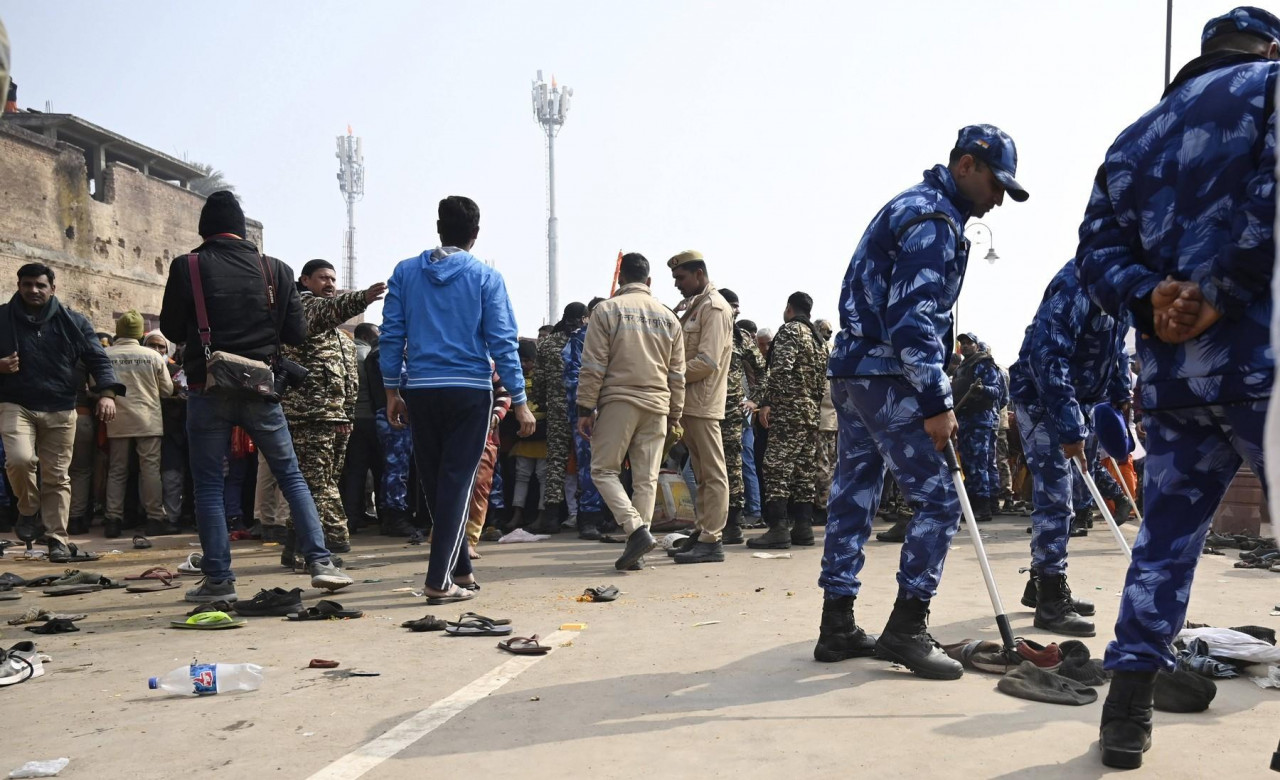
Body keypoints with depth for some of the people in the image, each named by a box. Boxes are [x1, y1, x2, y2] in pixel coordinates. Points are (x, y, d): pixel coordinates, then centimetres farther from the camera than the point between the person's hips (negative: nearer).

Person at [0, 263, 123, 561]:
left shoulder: (72, 321, 6)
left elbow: (97, 359, 3)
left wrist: (107, 393, -13)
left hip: (60, 410, 1)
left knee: (57, 477, 4)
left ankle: (58, 541, 12)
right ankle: (28, 511, 4)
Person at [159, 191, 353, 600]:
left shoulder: (187, 267, -4)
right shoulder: (275, 269, 0)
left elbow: (171, 330, 1)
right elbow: (297, 334, 1)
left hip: (208, 390, -1)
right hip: (261, 389, 2)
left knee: (208, 485, 8)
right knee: (291, 475, 11)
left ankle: (218, 579, 9)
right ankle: (320, 562, 7)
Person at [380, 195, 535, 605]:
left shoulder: (406, 272, 6)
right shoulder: (486, 277, -2)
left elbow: (391, 335, 4)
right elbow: (502, 342, -5)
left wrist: (392, 391, 10)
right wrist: (520, 401, -3)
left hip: (420, 391, 3)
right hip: (469, 391, -3)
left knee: (434, 483, 14)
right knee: (457, 483, 1)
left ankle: (460, 571, 24)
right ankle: (439, 581, -4)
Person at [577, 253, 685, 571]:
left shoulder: (607, 310, -1)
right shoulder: (668, 317, 12)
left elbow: (593, 366, -6)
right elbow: (677, 373, 13)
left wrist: (585, 408, -1)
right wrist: (675, 413, 20)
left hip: (618, 401, -4)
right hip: (657, 406, 4)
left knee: (604, 470, 5)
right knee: (646, 478, 5)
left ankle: (637, 529, -13)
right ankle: (636, 553, 6)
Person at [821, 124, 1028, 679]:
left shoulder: (912, 207, 21)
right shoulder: (934, 220, -12)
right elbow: (913, 319, -21)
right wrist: (938, 402, -20)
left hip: (853, 372, 11)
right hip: (886, 378, -11)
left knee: (853, 497, 10)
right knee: (938, 502, -5)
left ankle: (837, 627, 17)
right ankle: (906, 628, -1)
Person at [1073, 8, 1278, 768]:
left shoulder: (1137, 135, 22)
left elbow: (1098, 248, 9)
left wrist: (1149, 298, -5)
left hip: (1170, 370, 6)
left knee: (1165, 536, 12)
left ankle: (1128, 709, 14)